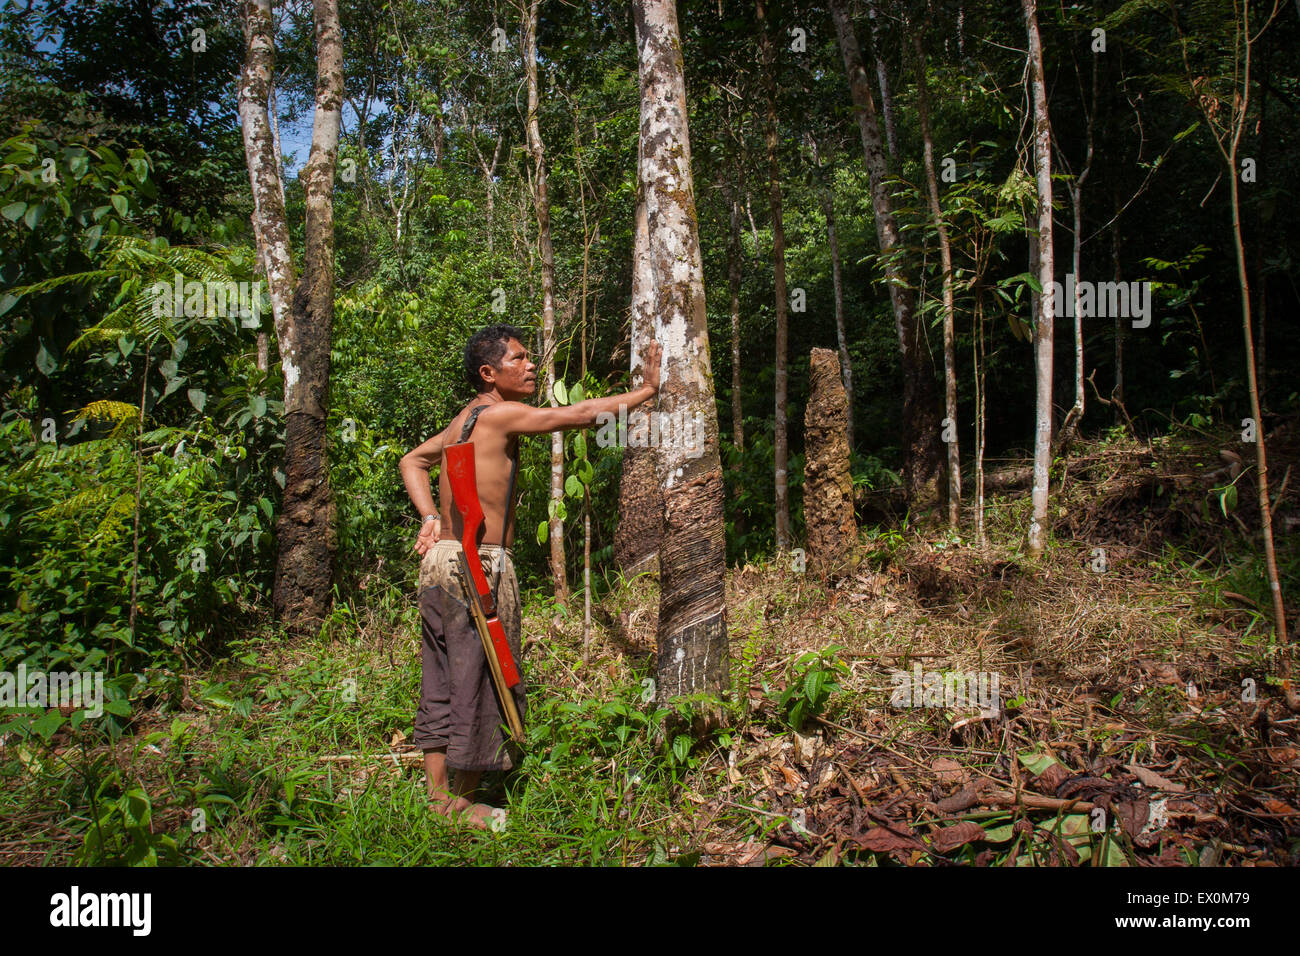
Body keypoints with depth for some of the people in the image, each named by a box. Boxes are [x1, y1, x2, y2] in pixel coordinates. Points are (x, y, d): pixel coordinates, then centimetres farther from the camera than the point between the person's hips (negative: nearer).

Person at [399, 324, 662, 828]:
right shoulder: (499, 413, -11)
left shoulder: (465, 418, 15)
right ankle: (463, 804, 12)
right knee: (478, 682, 1)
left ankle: (438, 795, 23)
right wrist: (645, 390, -4)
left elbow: (412, 461, 26)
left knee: (442, 681, 13)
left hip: (442, 560, 9)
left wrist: (430, 516, 15)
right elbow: (577, 414, -12)